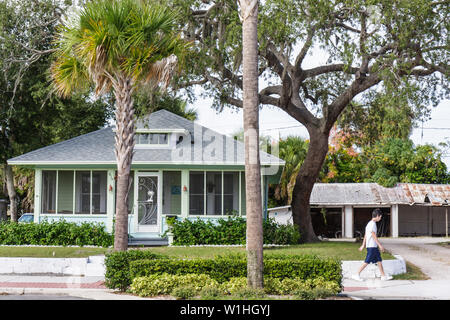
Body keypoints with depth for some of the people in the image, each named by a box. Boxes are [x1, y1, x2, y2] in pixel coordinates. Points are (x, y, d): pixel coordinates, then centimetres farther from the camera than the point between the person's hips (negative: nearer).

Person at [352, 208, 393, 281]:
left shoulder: (369, 223, 15)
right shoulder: (372, 224, -15)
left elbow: (365, 235, 18)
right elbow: (374, 235, -19)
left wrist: (363, 245, 21)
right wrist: (380, 245, -18)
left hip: (374, 246, 10)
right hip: (371, 246, -10)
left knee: (379, 260, 9)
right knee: (367, 261, -6)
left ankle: (383, 276, 11)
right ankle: (357, 275, -1)